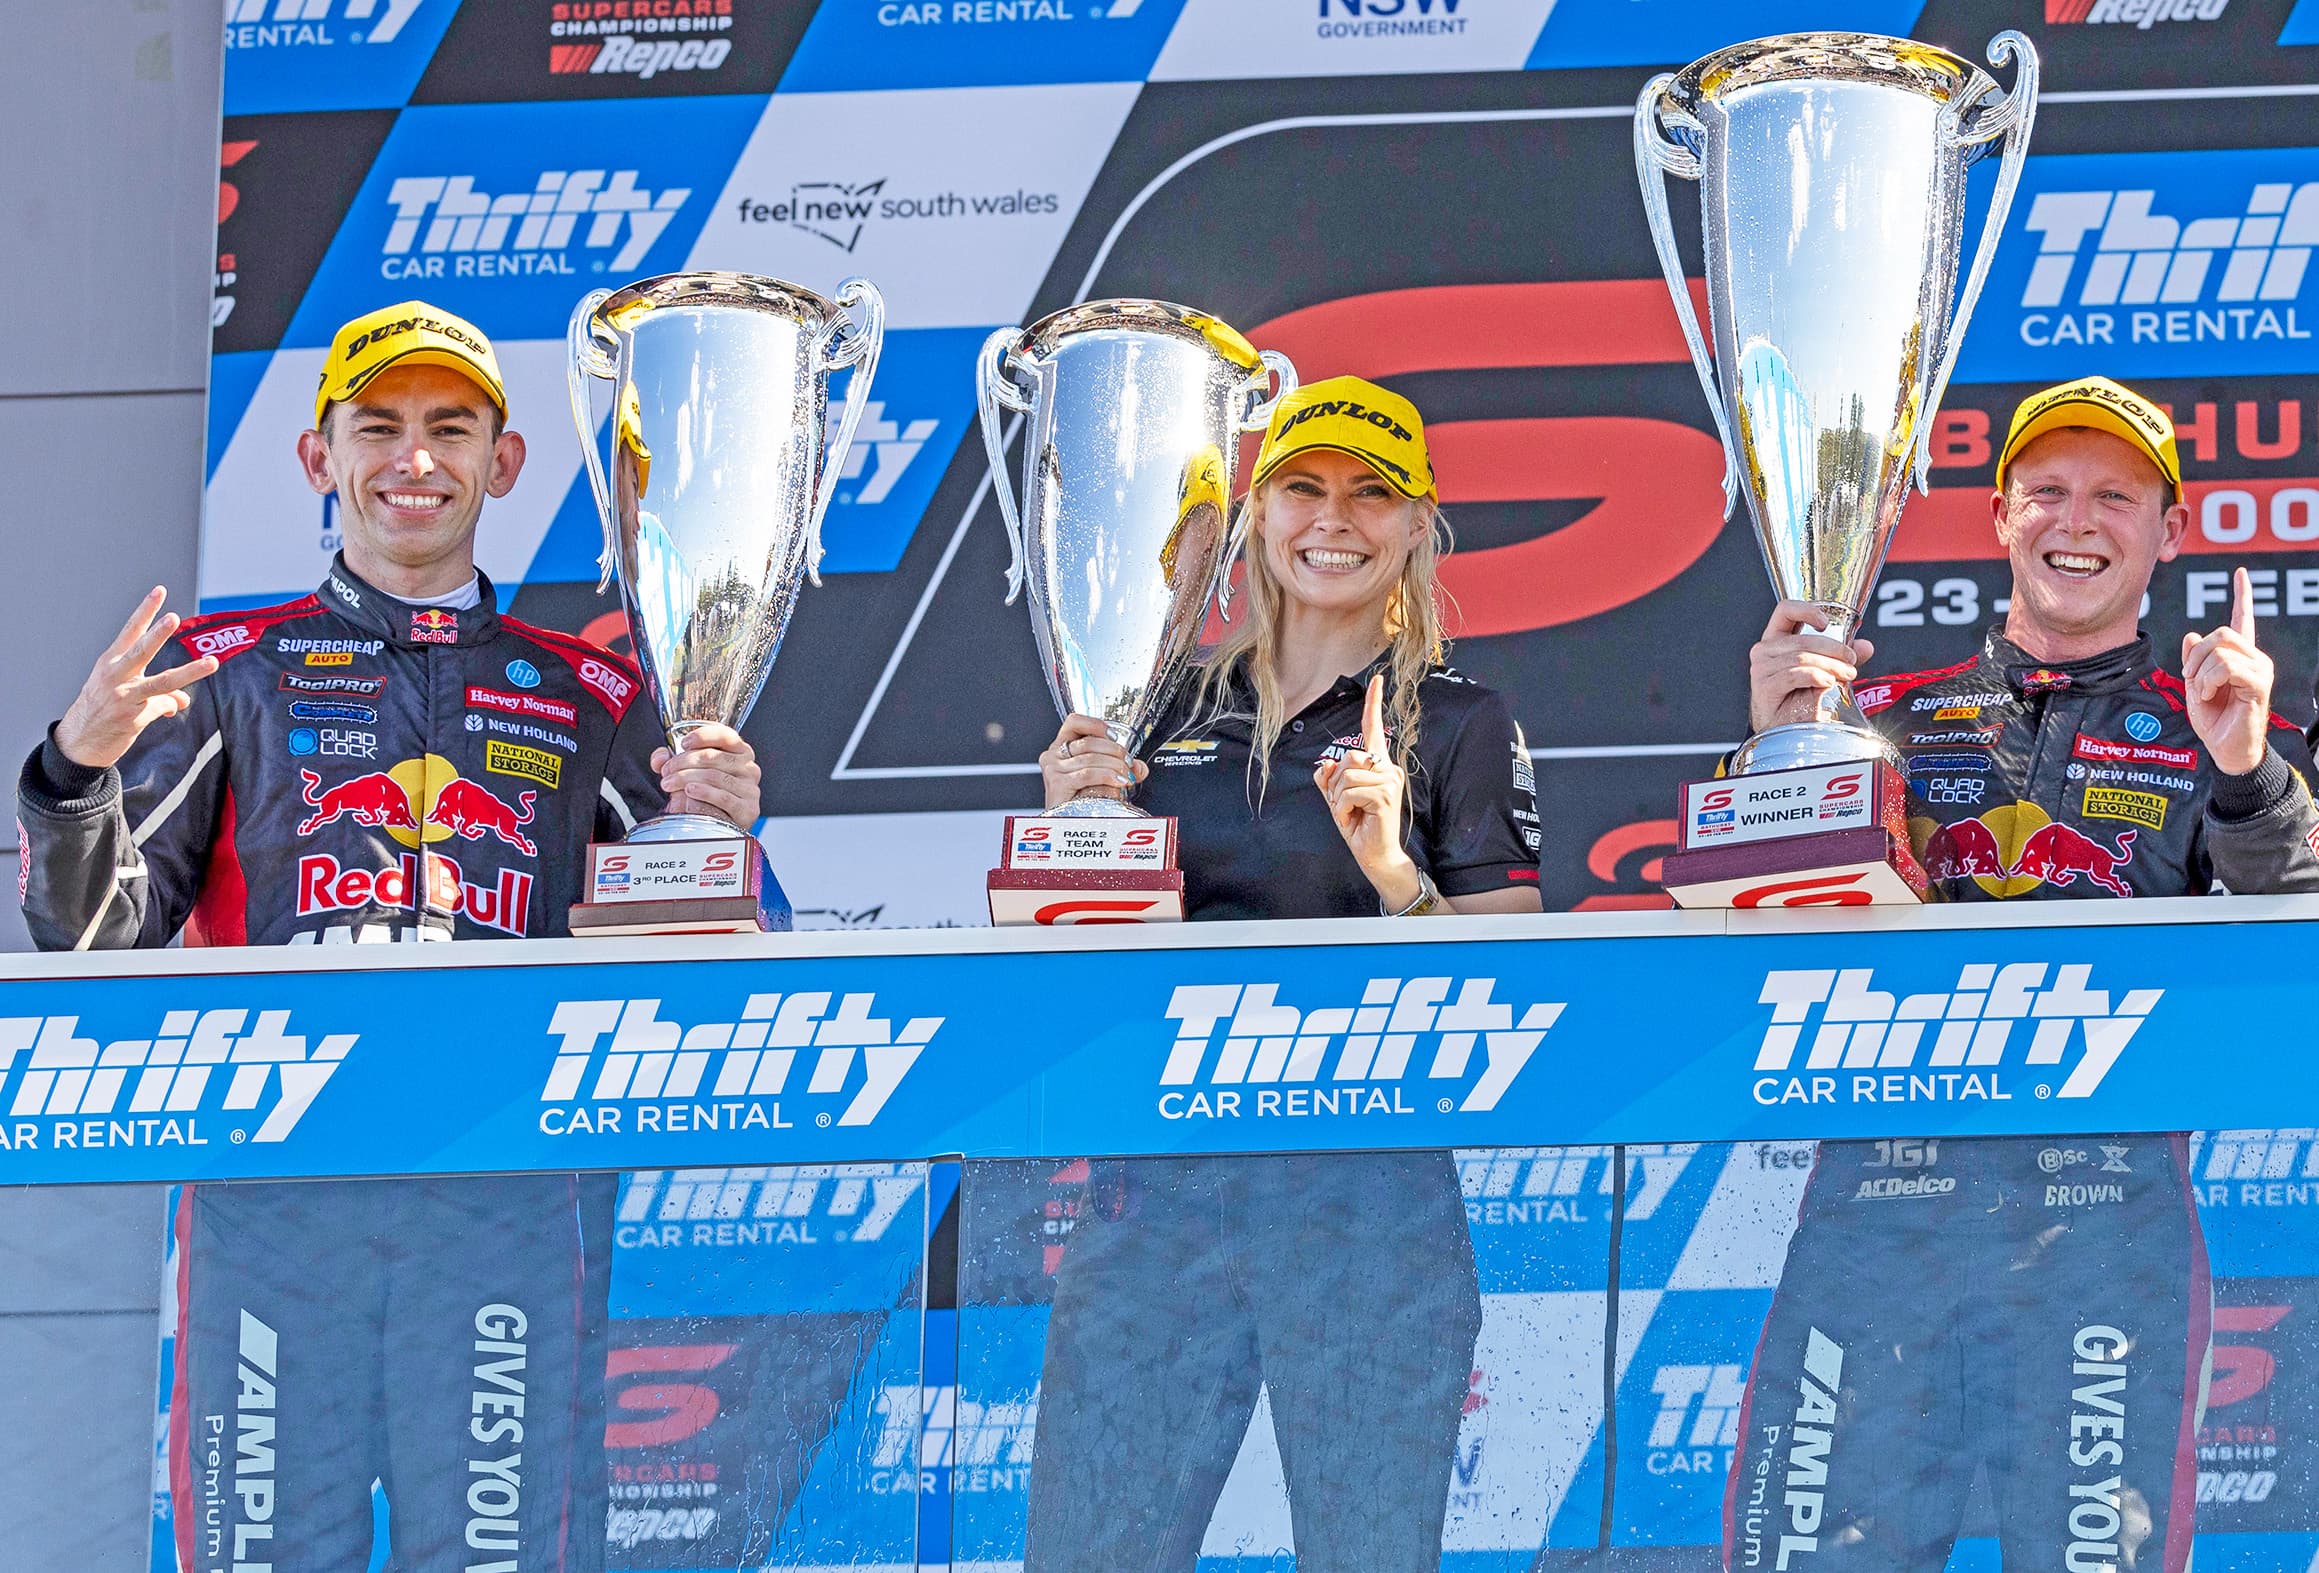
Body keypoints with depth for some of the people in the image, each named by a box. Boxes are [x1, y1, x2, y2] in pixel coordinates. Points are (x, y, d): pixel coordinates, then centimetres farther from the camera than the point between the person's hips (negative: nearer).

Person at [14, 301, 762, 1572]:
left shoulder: (585, 699, 18)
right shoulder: (229, 669, 15)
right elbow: (94, 933, 6)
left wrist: (717, 834, -4)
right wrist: (77, 767, -12)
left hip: (511, 1191, 1)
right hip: (274, 1174, -1)